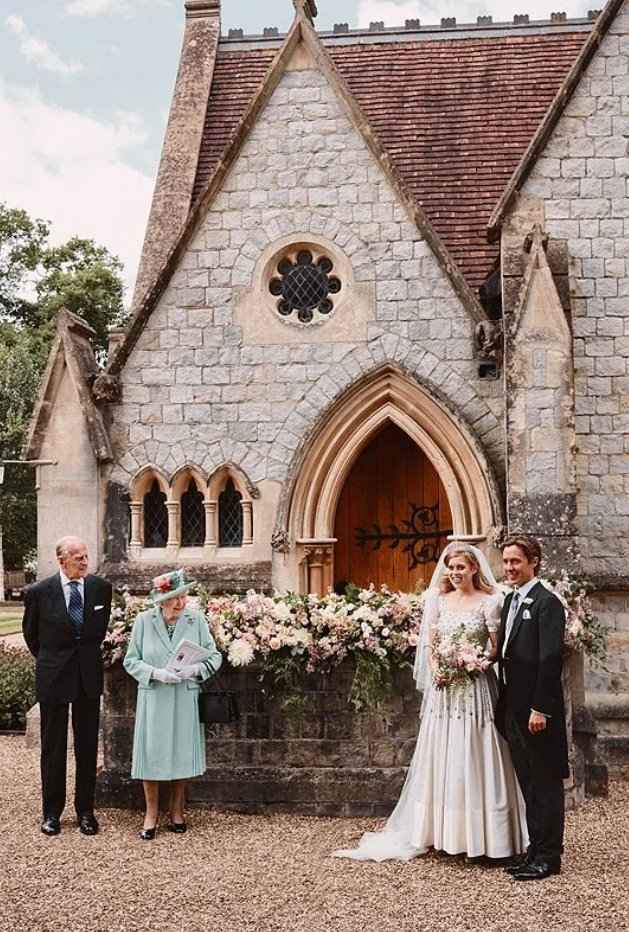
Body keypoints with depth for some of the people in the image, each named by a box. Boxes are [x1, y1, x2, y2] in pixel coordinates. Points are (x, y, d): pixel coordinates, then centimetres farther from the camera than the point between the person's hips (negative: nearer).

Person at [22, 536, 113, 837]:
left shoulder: (101, 588, -3)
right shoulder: (39, 592, -10)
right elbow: (30, 632, 7)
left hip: (89, 676, 2)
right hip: (52, 676, -2)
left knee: (87, 746, 8)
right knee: (53, 747, 8)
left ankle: (85, 810, 20)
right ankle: (52, 812, 21)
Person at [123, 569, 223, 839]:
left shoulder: (196, 619, -2)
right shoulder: (144, 620, -4)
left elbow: (215, 657, 1)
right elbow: (131, 660, 0)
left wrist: (196, 669, -18)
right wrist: (156, 673, -16)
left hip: (185, 698, 1)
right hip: (153, 698, -1)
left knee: (182, 754, 8)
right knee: (152, 754, 0)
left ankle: (177, 812, 25)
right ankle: (151, 814, 17)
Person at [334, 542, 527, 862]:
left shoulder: (489, 602, -2)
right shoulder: (439, 600, 9)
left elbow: (498, 649, -2)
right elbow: (428, 643, 9)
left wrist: (477, 663, -18)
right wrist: (436, 668, -8)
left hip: (475, 687, -4)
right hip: (443, 688, 4)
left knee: (473, 758, -2)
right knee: (441, 758, 6)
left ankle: (480, 836, 7)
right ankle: (444, 833, 16)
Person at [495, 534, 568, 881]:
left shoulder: (547, 602, -13)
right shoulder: (510, 600, 14)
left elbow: (551, 659, -18)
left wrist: (540, 708, -20)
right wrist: (504, 704, 13)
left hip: (537, 709, -9)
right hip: (513, 708, 9)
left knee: (545, 783, 2)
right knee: (528, 783, 15)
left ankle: (548, 856, 10)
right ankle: (536, 849, 25)